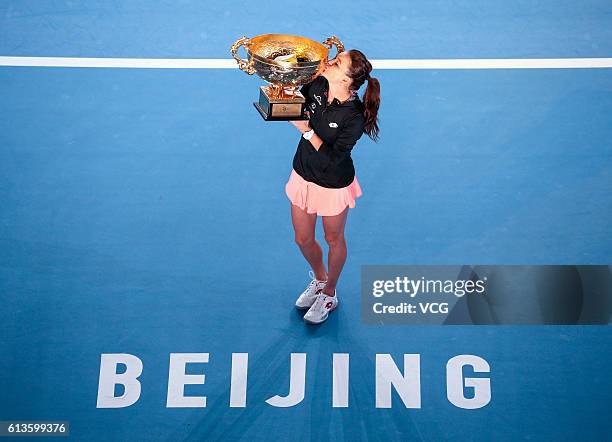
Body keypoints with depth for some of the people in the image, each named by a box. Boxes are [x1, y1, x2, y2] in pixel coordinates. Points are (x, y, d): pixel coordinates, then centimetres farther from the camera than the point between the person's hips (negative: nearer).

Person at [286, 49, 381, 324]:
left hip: (333, 185, -6)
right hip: (303, 175, 6)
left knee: (333, 240, 19)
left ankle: (329, 294, 43)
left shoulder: (355, 117, -28)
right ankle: (319, 279, 51)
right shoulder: (317, 85, -12)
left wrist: (307, 130, -27)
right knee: (303, 240, 20)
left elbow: (332, 158, -27)